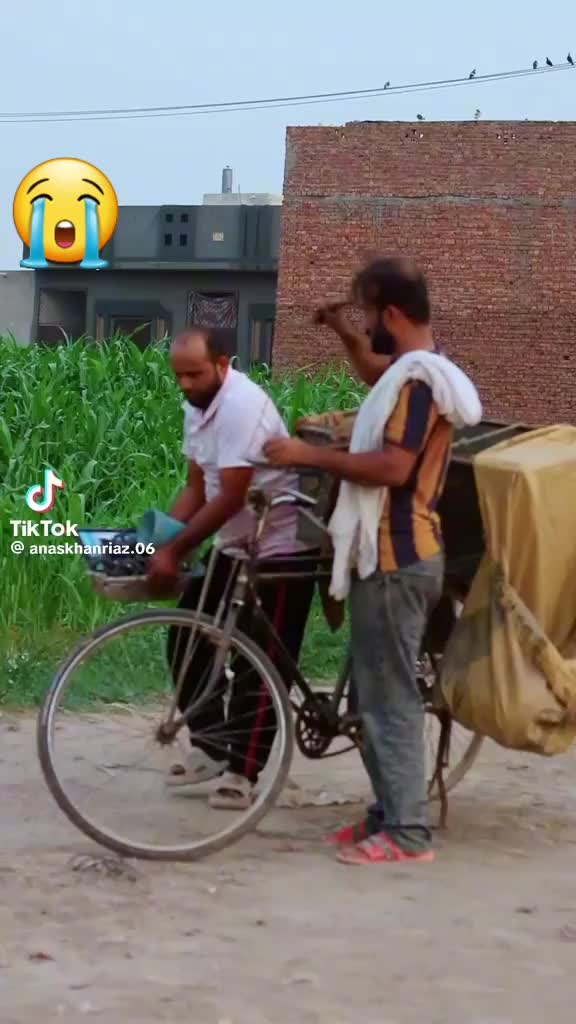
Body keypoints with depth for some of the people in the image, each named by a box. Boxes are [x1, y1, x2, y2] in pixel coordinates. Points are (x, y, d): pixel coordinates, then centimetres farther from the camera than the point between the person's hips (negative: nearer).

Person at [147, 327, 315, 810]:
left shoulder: (243, 407, -24)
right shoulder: (197, 409, 5)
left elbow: (230, 499, -26)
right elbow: (197, 489, 9)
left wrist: (174, 550, -23)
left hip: (280, 548, -9)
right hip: (235, 546, 9)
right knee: (187, 639, 7)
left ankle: (242, 771, 2)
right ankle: (209, 745, 19)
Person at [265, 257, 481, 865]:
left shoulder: (418, 376, -18)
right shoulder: (414, 370, 15)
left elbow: (393, 467, -27)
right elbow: (373, 371, 41)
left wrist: (310, 456, -22)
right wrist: (342, 332, 27)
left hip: (394, 560, -11)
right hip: (393, 555, 11)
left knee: (389, 696, -8)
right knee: (378, 690, 15)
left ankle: (406, 833, -5)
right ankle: (390, 812, 22)